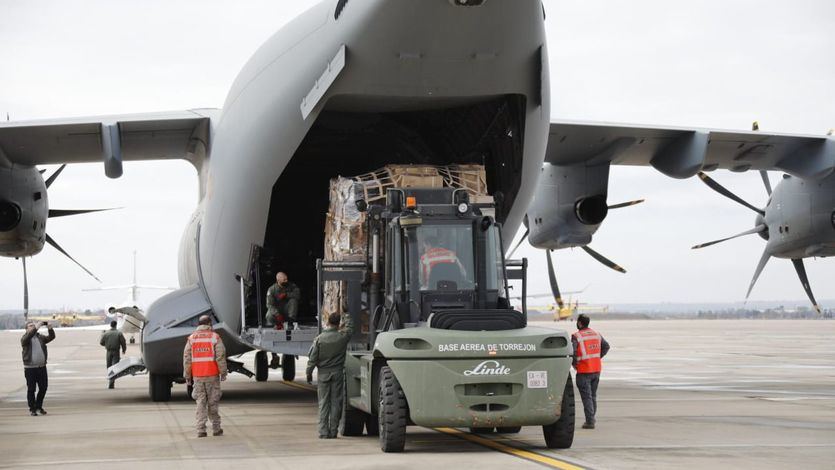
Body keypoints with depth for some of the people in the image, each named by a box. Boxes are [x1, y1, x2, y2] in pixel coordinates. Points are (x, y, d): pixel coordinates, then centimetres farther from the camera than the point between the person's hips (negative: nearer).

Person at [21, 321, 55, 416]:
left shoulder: (40, 337, 12)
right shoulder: (25, 338, -1)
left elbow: (51, 337, 0)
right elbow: (27, 337, -24)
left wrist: (50, 329, -19)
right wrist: (36, 328, -33)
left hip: (42, 367, 4)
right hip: (30, 368, -4)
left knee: (43, 388, 7)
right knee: (31, 389, 0)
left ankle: (39, 406, 24)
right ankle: (32, 409, 8)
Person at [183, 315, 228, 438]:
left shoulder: (191, 338, 5)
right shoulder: (215, 337, -2)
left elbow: (187, 358, 3)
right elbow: (220, 357, -7)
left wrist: (187, 376, 9)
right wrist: (223, 372, 0)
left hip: (197, 376, 2)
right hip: (212, 375, -2)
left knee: (200, 403, 5)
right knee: (213, 402, 7)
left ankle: (201, 430, -2)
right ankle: (216, 429, 12)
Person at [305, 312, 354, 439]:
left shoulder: (319, 339, -9)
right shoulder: (342, 337, -6)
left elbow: (312, 358, -5)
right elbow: (350, 327, 17)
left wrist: (309, 373, 7)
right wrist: (346, 316, 35)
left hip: (323, 374, 0)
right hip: (338, 373, 0)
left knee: (323, 403, 4)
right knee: (336, 402, 6)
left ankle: (323, 431, 0)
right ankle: (333, 431, 7)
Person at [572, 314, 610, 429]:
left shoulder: (576, 336, -14)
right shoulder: (596, 334, 7)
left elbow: (572, 351, -24)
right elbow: (606, 346, 13)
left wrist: (574, 363, -8)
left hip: (584, 371, -6)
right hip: (597, 369, 6)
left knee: (586, 397, -2)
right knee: (593, 395, 18)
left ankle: (590, 421, -5)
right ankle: (591, 418, 25)